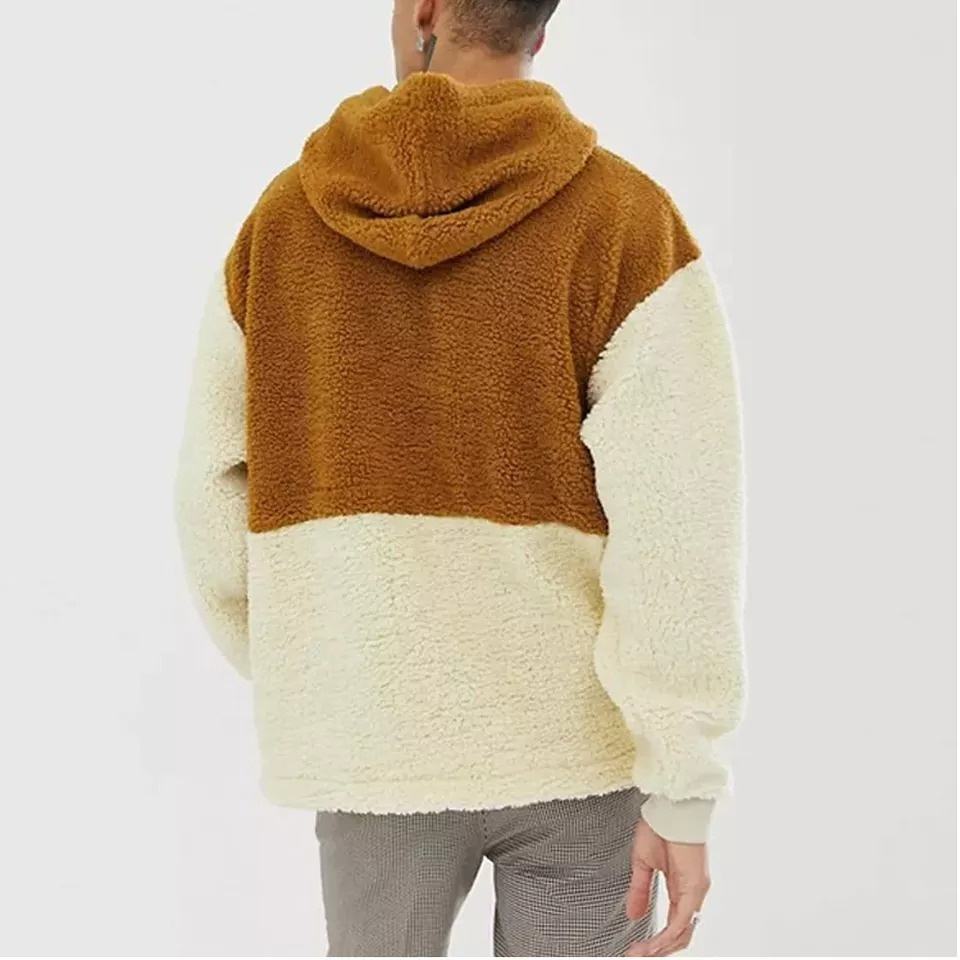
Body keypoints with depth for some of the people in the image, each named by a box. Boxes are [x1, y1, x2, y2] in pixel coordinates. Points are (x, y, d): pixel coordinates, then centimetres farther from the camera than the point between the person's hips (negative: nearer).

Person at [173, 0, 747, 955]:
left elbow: (217, 500, 3)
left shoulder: (280, 217, 0)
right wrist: (684, 789, -12)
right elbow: (679, 531, -17)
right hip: (577, 742, -1)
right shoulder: (629, 217, -9)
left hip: (379, 742, 2)